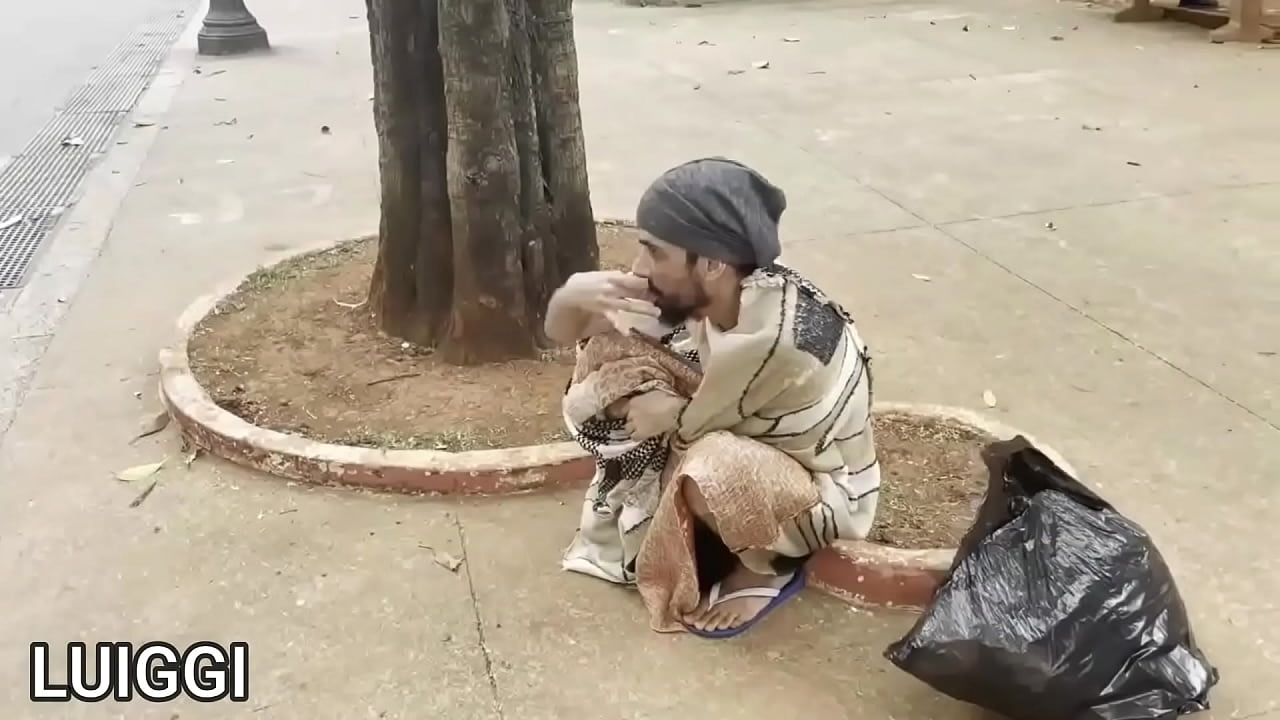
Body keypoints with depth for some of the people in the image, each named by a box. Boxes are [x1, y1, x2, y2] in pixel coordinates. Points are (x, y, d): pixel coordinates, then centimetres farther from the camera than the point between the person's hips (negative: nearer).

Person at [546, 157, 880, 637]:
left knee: (710, 470, -38)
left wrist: (669, 412, -12)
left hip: (826, 491, -7)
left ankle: (767, 569, -4)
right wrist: (575, 293, -29)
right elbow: (563, 332, -10)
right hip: (750, 441, 7)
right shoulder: (697, 292, -17)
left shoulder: (785, 334, -37)